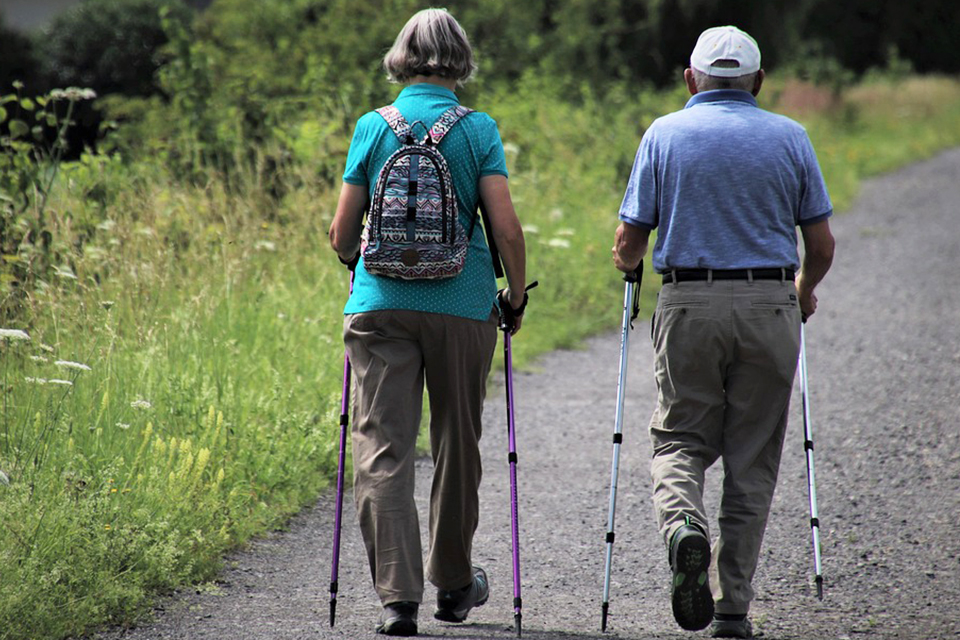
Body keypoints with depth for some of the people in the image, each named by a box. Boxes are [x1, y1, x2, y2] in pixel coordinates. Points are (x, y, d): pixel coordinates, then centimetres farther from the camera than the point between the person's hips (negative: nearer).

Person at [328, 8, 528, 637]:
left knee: (383, 450, -2)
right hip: (463, 304, 0)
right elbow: (507, 229, -8)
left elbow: (342, 235, 5)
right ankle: (454, 584, 30)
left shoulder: (372, 127, 3)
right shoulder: (478, 130, -1)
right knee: (457, 444, 16)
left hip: (380, 304, 0)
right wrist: (518, 296, 8)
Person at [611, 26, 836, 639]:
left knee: (680, 439, 11)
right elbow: (821, 245, 6)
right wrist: (805, 291, 26)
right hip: (770, 306, 1)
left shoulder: (664, 134, 3)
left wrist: (629, 264, 25)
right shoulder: (790, 137, 5)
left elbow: (628, 243, 2)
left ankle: (684, 526, -21)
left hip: (689, 305, -1)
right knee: (752, 462, 8)